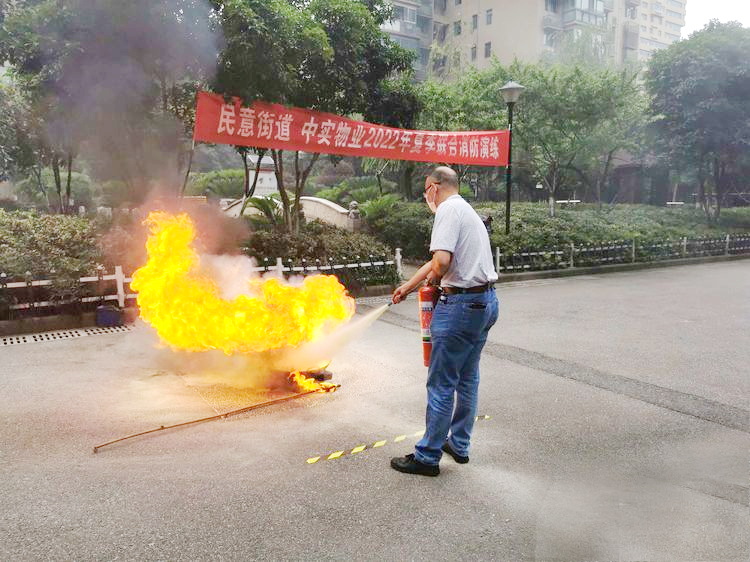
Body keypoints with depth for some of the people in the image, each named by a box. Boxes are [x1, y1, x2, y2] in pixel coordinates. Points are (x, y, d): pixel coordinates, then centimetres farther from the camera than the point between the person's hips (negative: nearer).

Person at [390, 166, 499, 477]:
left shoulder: (448, 210, -11)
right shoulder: (468, 211, 20)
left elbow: (441, 260, -26)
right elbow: (435, 261, 27)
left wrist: (433, 278, -4)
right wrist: (407, 287, 34)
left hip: (461, 305, -10)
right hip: (486, 301, 10)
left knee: (441, 384, -1)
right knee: (467, 378, 17)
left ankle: (427, 456, 9)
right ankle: (459, 445, 29)